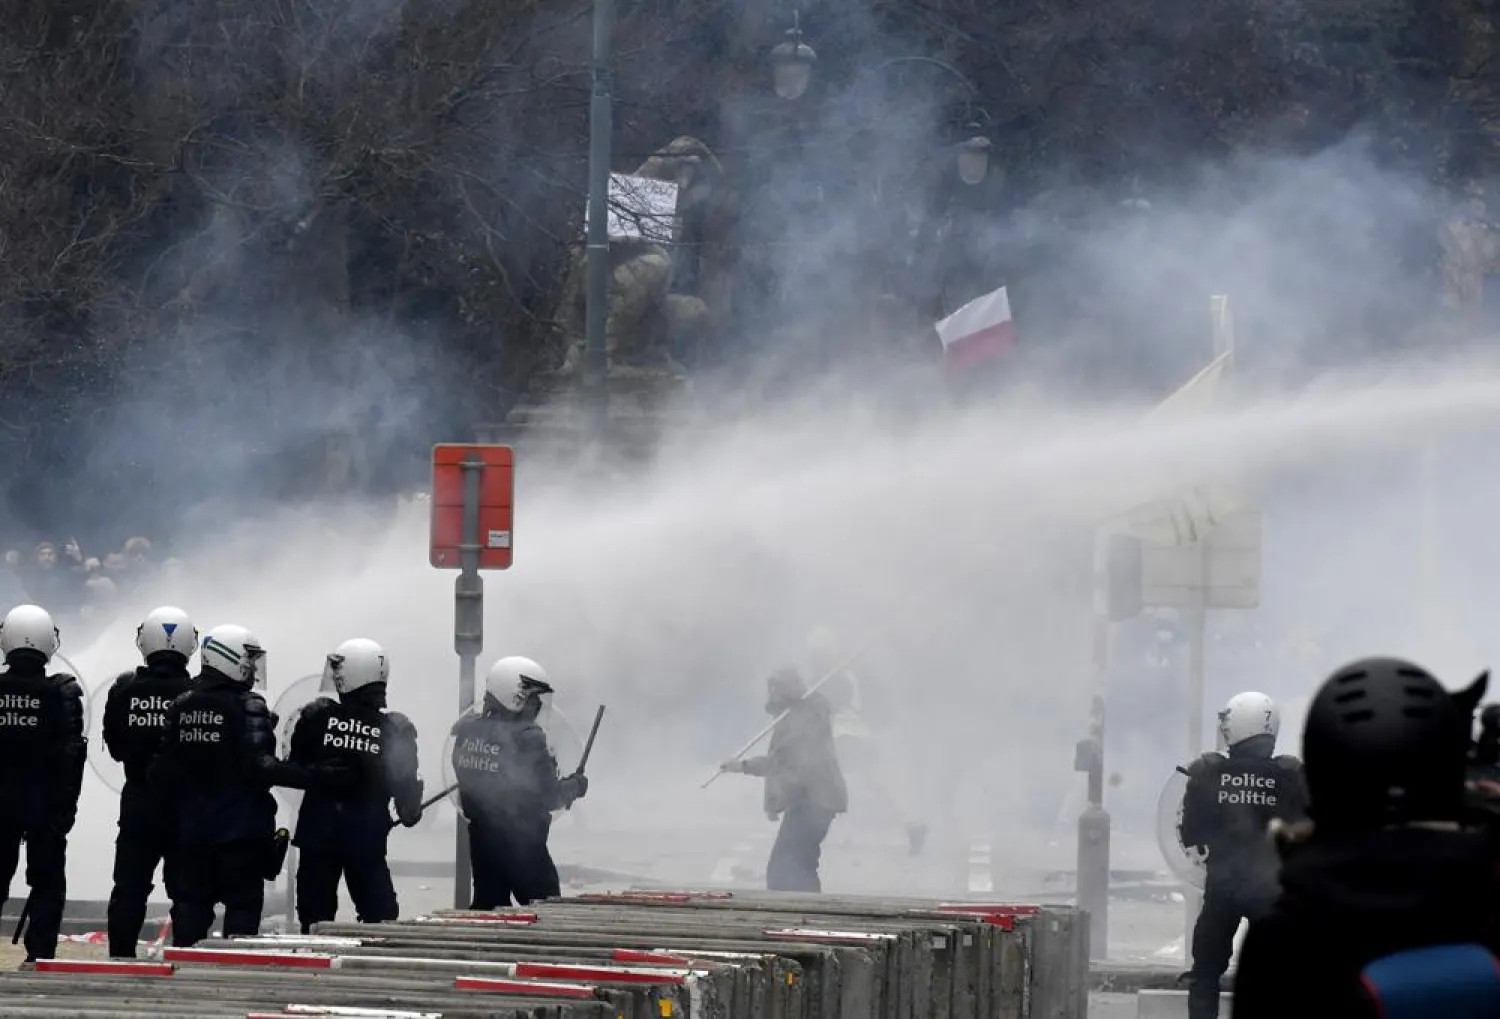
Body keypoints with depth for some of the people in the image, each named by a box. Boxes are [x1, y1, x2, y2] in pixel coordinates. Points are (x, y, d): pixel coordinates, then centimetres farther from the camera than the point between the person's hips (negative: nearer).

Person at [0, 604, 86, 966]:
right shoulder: (61, 693, -9)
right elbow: (70, 755, -9)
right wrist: (66, 806, -1)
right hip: (44, 801, -2)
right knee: (47, 882, 5)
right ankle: (39, 955, -2)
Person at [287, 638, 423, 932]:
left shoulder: (318, 717, -7)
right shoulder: (396, 729, -5)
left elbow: (294, 768, -1)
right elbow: (405, 784, 0)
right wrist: (410, 814, 20)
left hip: (318, 832, 0)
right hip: (368, 836, 0)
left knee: (315, 913, 6)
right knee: (379, 912, 6)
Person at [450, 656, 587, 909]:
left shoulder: (466, 729, -2)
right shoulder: (527, 738, -22)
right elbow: (548, 797, -17)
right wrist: (574, 786, 2)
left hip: (480, 837, 7)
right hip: (521, 843, -7)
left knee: (487, 902, 14)